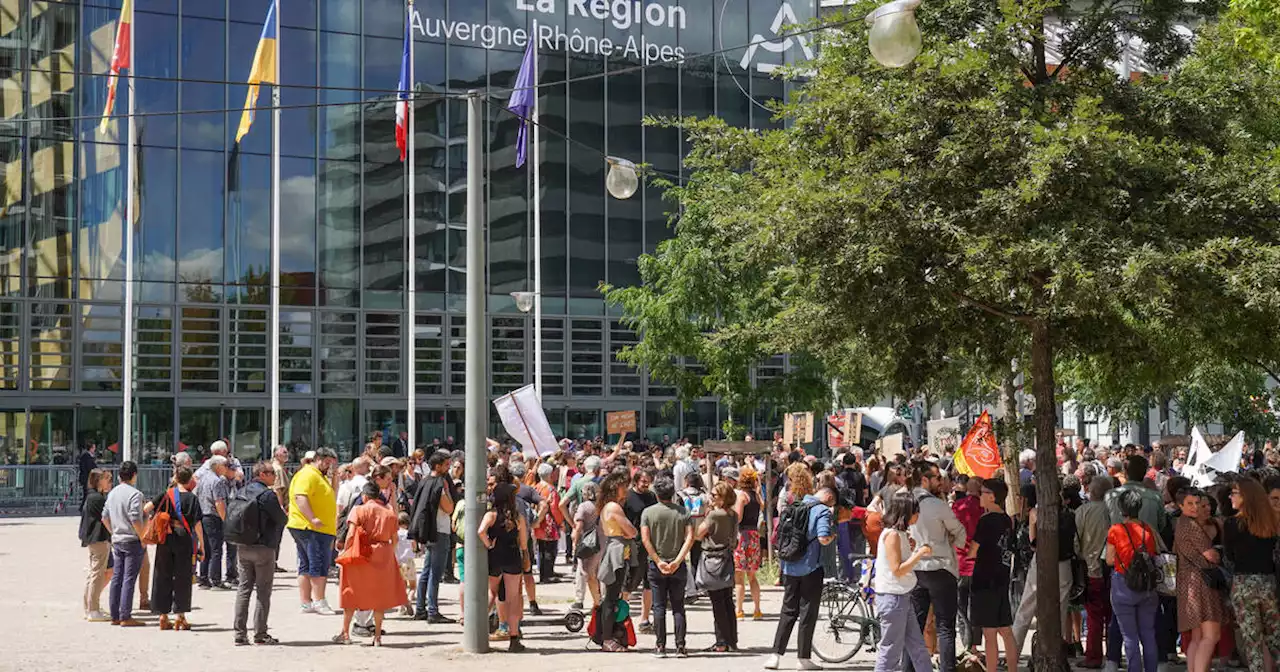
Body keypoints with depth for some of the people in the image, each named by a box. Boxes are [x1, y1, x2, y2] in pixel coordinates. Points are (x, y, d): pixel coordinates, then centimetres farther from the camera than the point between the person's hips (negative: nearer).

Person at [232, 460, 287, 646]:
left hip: (243, 547, 7)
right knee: (263, 592, 1)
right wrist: (285, 513, 10)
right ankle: (260, 634, 2)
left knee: (244, 589, 8)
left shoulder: (244, 492, 10)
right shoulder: (267, 494, -13)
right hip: (263, 547, -7)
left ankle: (240, 633, 6)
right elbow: (282, 519, -11)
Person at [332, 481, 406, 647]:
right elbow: (395, 539, 5)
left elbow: (351, 535, -11)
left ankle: (345, 633, 12)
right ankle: (377, 636, 9)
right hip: (384, 556, 3)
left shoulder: (359, 510, -3)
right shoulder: (389, 512, 7)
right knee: (379, 596, 10)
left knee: (351, 593, 11)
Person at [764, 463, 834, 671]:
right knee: (808, 612, 4)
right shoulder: (821, 510, -11)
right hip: (811, 568, -5)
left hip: (790, 567, 5)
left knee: (788, 611, 13)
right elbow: (824, 539, -21)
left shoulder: (791, 507, 7)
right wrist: (833, 533, -3)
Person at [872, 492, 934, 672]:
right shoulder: (892, 534, -16)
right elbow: (897, 570, -21)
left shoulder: (900, 534, 13)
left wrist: (915, 551, 10)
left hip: (903, 597, 10)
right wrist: (919, 553, -17)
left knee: (918, 648, 12)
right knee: (891, 651, -2)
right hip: (892, 597, -10)